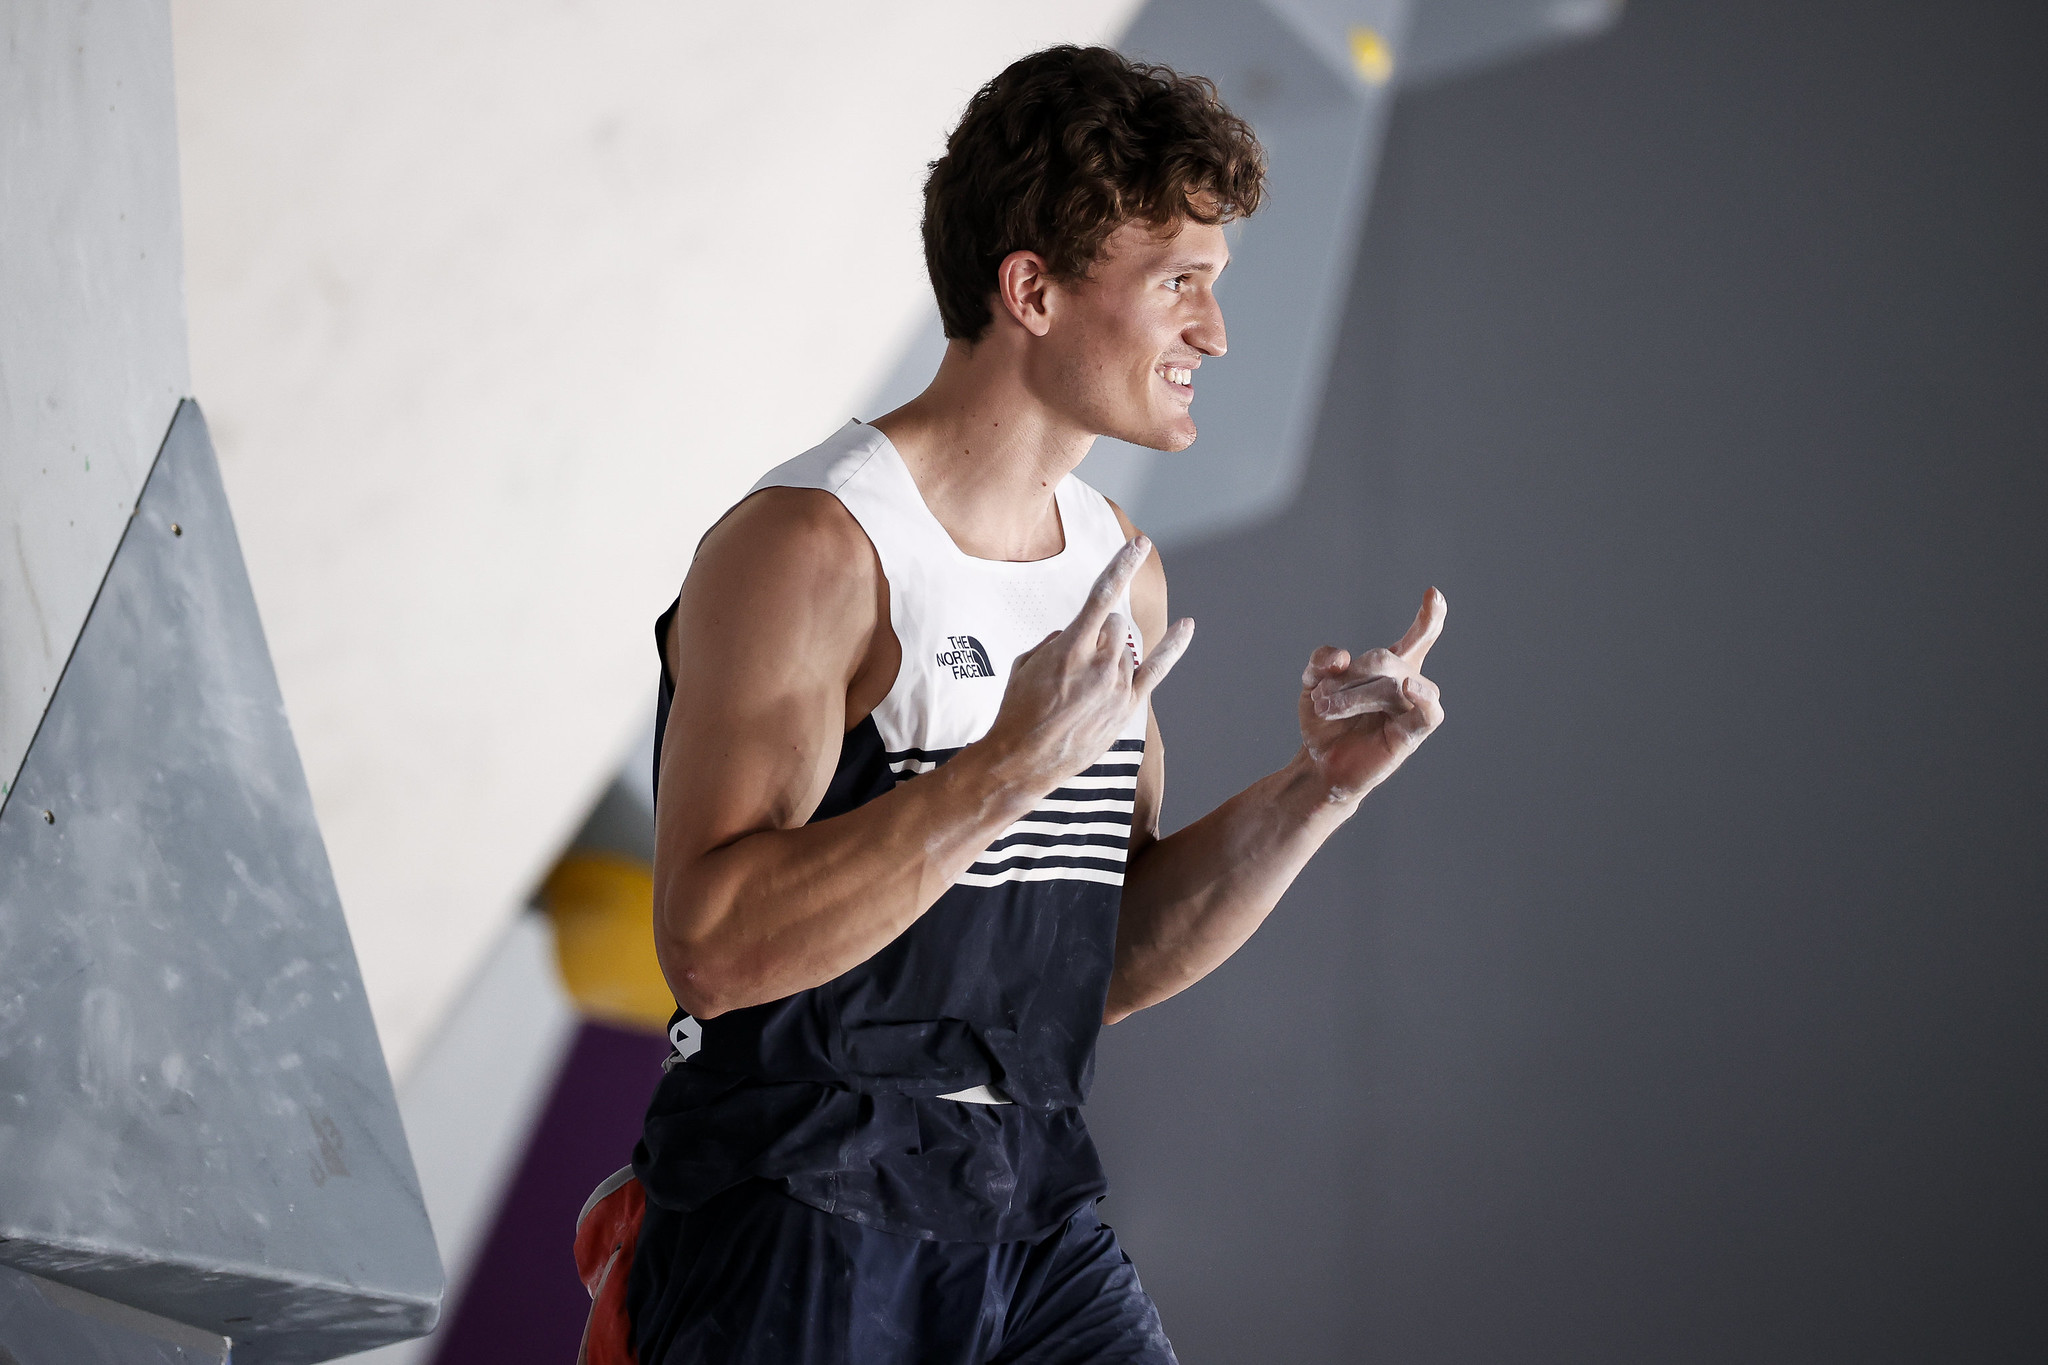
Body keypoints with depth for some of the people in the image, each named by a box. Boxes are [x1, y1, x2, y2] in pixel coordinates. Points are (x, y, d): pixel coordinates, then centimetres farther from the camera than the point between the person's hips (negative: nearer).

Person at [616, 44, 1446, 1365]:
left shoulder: (1120, 564, 10)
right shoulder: (807, 547, -13)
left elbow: (1111, 963, 13)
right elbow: (714, 948, -23)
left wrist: (1318, 787, 1)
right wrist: (1010, 767, -29)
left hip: (1030, 1207, 6)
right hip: (800, 1219, -6)